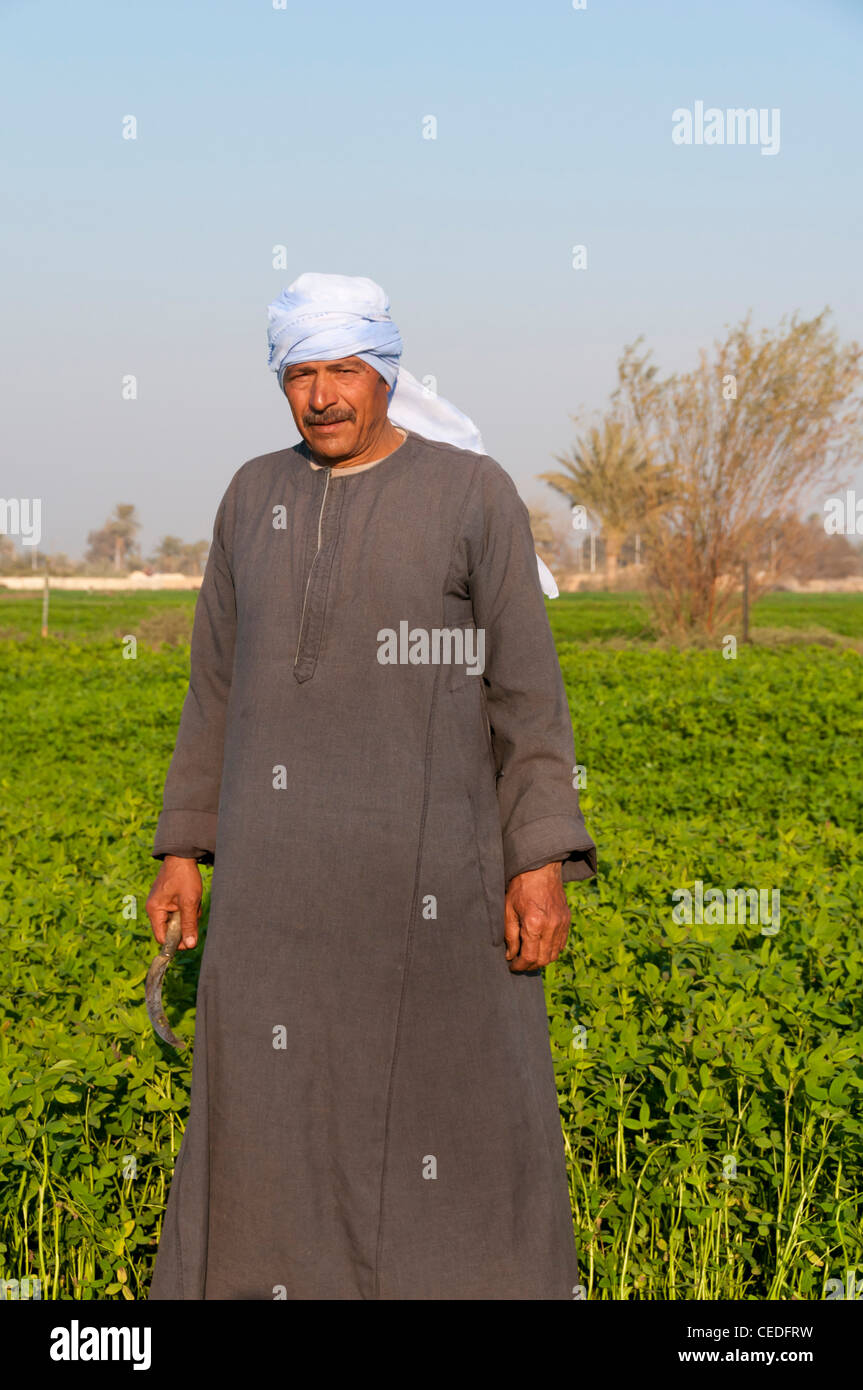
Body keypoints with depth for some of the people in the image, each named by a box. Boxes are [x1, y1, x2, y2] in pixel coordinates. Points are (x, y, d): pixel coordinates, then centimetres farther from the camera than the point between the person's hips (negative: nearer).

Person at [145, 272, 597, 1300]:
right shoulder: (255, 498, 8)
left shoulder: (474, 493, -4)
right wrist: (182, 849, 9)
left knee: (453, 1097, 2)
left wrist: (543, 863, -12)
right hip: (283, 865, 4)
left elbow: (526, 688, -6)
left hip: (433, 857, -3)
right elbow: (221, 687, 12)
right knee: (273, 1098, 6)